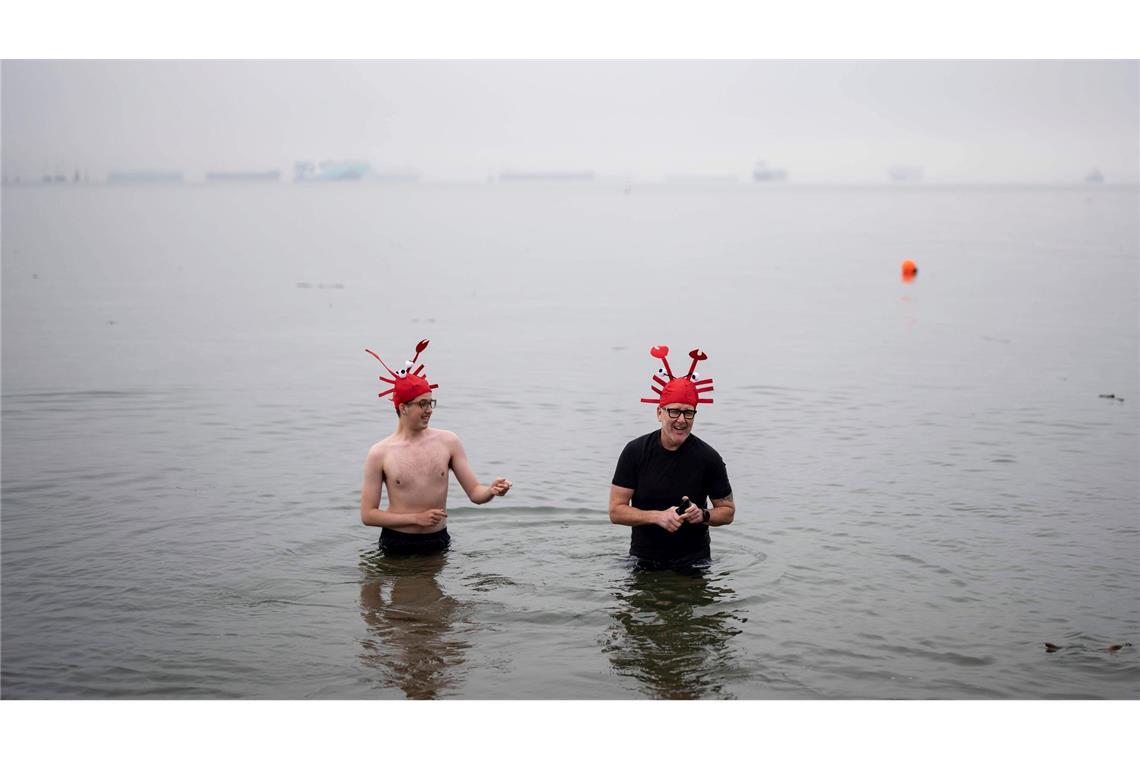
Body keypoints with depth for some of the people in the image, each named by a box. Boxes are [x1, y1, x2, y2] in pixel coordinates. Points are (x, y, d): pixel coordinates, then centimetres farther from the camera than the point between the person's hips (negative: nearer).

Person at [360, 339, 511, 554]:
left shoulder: (448, 441, 0)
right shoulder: (379, 454, -7)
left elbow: (475, 493, 1)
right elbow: (367, 515, -7)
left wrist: (491, 491, -22)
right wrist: (417, 518, -14)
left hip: (438, 542, 2)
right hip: (397, 544, -2)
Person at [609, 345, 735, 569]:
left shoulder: (708, 458, -6)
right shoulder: (635, 452, -5)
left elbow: (728, 511, 5)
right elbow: (616, 511, -6)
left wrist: (703, 515, -15)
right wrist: (657, 516, -19)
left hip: (694, 561, 0)